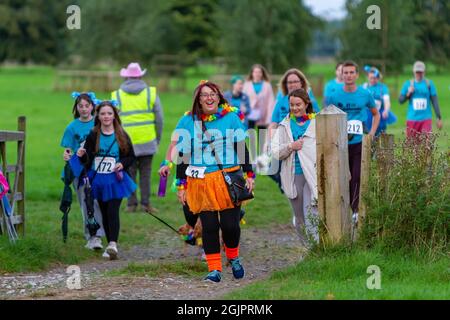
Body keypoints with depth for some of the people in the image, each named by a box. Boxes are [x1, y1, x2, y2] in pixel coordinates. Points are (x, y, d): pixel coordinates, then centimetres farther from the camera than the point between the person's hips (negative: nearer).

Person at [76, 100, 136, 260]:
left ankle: (113, 244, -24)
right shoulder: (93, 136, 0)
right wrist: (82, 155, -22)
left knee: (113, 211, -15)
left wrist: (122, 164, -13)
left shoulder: (122, 136, -1)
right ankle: (110, 245, 18)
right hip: (98, 180, 2)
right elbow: (87, 160, 0)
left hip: (115, 180, -2)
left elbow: (131, 157, 7)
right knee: (104, 213, 9)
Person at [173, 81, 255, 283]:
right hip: (201, 183, 0)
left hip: (229, 181, 0)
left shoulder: (232, 117, 4)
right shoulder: (188, 122, 4)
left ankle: (233, 258, 26)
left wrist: (249, 175, 5)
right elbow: (182, 156, 8)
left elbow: (243, 147, 9)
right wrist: (181, 186, 6)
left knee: (230, 224, -1)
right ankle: (214, 269, 6)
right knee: (209, 226, -1)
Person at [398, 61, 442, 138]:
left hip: (426, 119, -1)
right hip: (412, 119, 1)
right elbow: (400, 100, 7)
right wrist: (408, 94, -13)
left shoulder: (429, 83, 3)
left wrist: (439, 118, 0)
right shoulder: (408, 84, 5)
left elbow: (434, 101, 4)